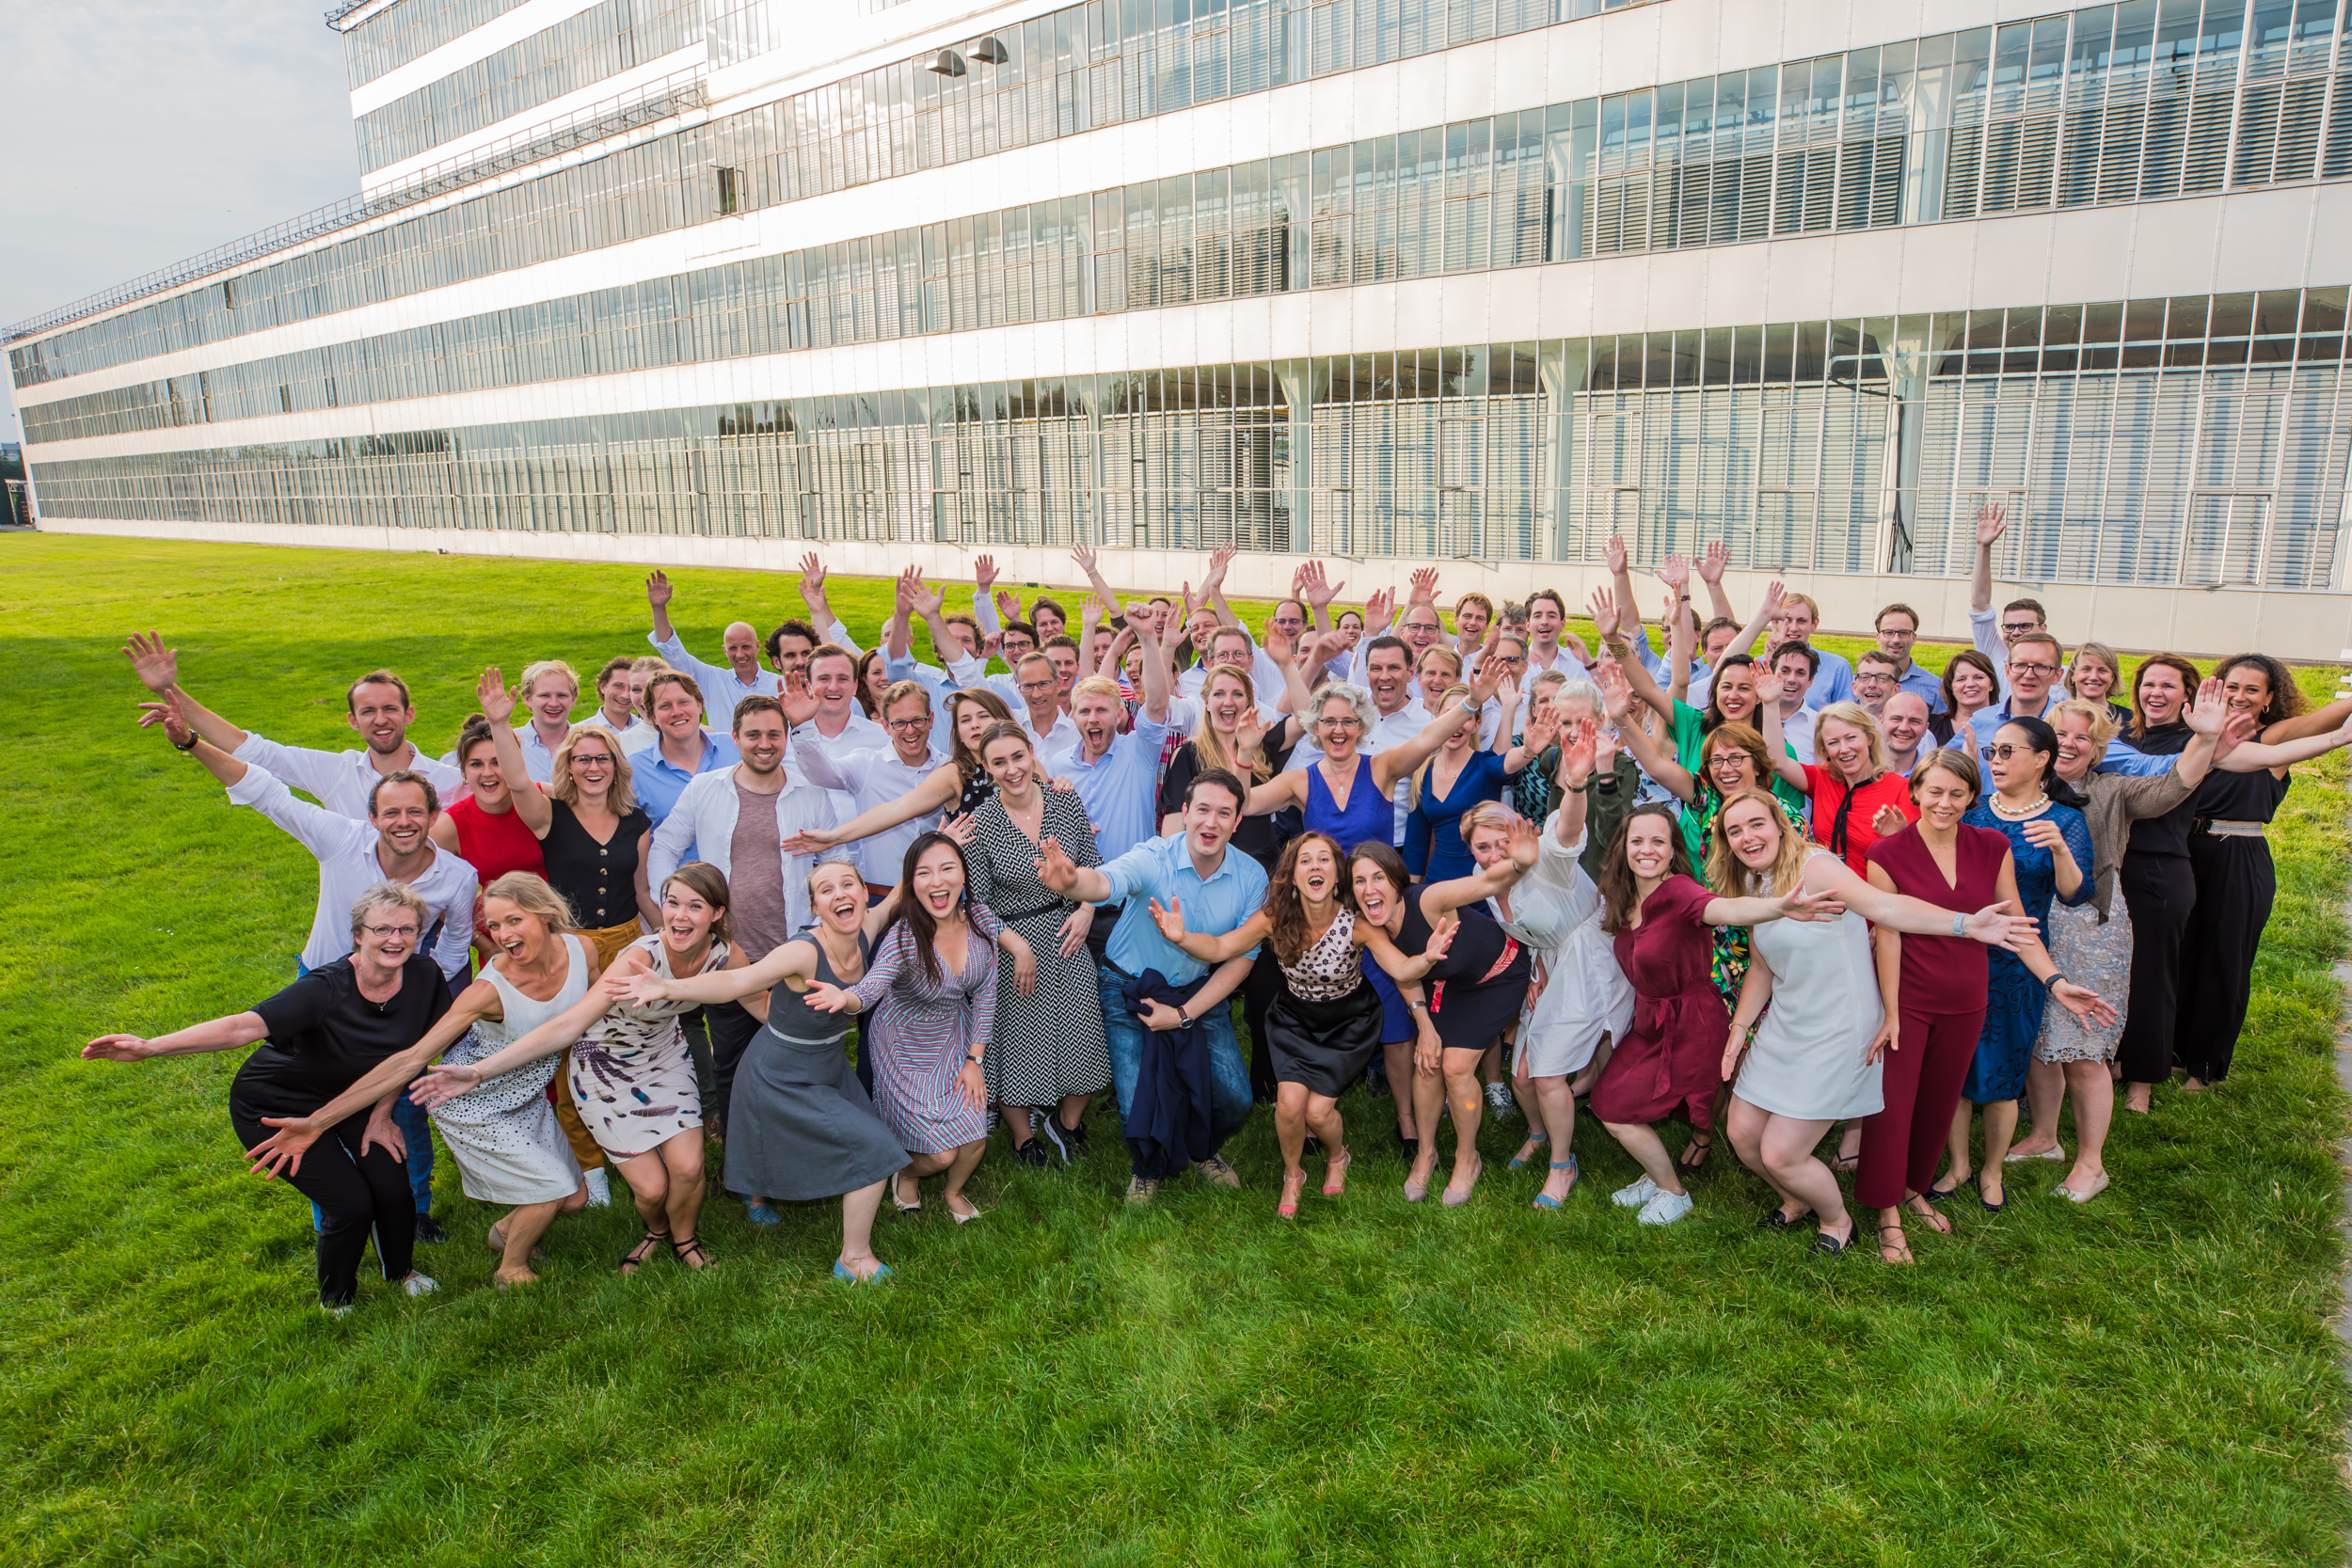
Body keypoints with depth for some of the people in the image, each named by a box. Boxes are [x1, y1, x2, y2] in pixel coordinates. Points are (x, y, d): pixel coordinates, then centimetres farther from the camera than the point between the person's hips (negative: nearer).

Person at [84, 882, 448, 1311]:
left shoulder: (424, 976, -19)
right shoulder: (327, 989, -34)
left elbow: (409, 1049, -3)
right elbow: (244, 1025, -45)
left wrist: (381, 1113, -2)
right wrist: (149, 1047, -57)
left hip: (346, 1098, 4)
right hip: (274, 1108, -4)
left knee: (393, 1186, -8)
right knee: (350, 1203, -9)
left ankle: (401, 1271, 25)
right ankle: (336, 1300, 22)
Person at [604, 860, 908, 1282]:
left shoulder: (866, 929, -14)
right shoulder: (804, 951, -33)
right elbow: (735, 981, -45)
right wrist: (670, 988, -59)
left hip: (829, 1068, 8)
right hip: (782, 1080, -7)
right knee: (872, 1148, -9)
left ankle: (762, 1197, 49)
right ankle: (855, 1259, 10)